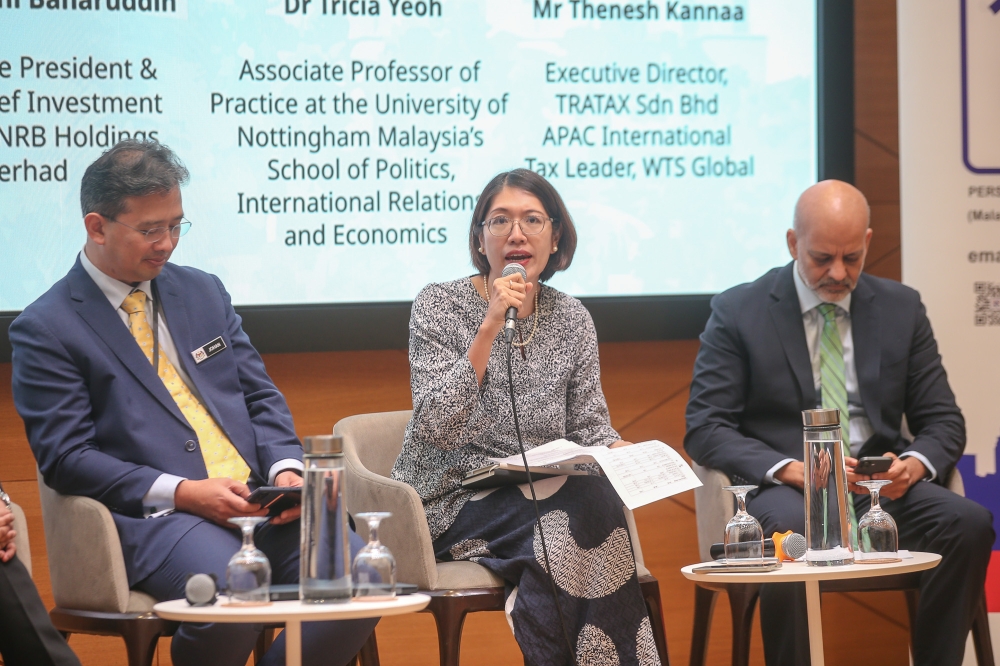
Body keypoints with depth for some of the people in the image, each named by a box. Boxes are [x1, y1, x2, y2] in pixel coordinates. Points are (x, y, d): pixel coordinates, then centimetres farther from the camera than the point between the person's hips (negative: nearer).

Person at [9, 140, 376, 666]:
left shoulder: (203, 292, 20)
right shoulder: (45, 330, 1)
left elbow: (261, 398, 20)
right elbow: (64, 457, -7)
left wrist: (284, 470, -2)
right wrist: (182, 493, -17)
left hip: (255, 499, 6)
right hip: (151, 518, -6)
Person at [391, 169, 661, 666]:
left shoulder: (571, 318, 10)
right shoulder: (439, 306, -4)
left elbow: (588, 426, 11)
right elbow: (436, 429, -16)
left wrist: (620, 453, -13)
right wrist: (490, 327, -22)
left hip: (539, 494, 4)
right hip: (453, 500, -4)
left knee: (599, 500, -31)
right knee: (574, 512, -31)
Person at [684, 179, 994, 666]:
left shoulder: (901, 308, 12)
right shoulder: (738, 312, 3)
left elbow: (943, 422, 14)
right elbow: (704, 430, -3)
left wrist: (915, 463, -11)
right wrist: (789, 469, -19)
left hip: (881, 486, 3)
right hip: (783, 489, -3)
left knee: (969, 523, -27)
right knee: (791, 532, -39)